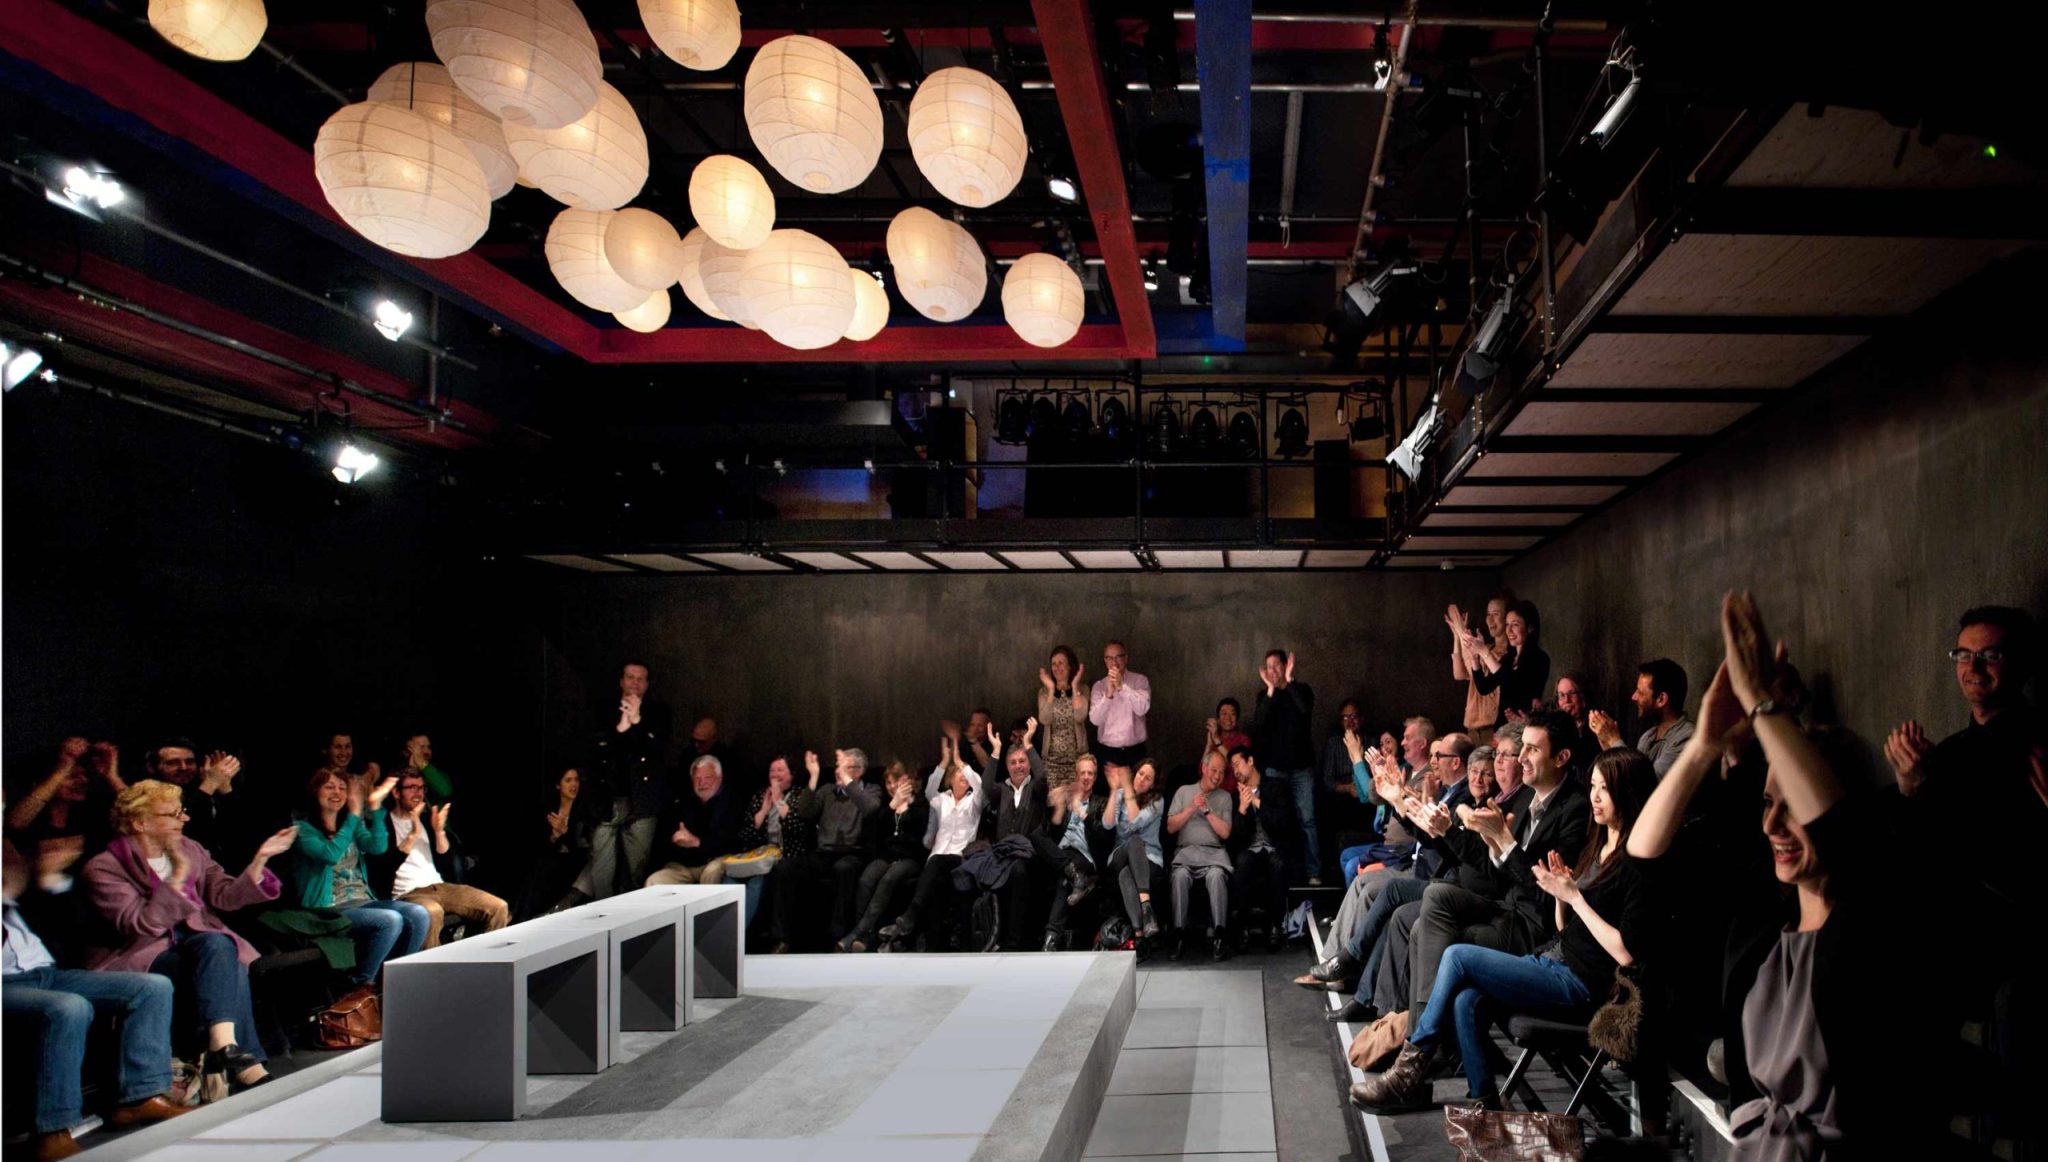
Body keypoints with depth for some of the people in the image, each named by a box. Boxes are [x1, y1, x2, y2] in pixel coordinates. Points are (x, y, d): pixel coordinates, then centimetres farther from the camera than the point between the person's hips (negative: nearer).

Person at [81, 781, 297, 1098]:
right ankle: (247, 1065, -37)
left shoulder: (190, 850, 14)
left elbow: (226, 895, 10)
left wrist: (260, 859, -2)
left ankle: (223, 1048, -45)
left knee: (218, 946, -33)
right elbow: (140, 926, -15)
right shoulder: (104, 868, -4)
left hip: (199, 944, 5)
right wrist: (177, 879, -25)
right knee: (227, 969, -32)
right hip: (148, 956, -5)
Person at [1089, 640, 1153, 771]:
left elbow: (1142, 709, -17)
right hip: (1106, 752, 1)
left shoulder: (1140, 680, -1)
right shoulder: (1098, 686, 4)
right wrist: (1108, 694, -21)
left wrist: (1122, 686, -25)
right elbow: (1095, 719, -7)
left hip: (1135, 751, -1)